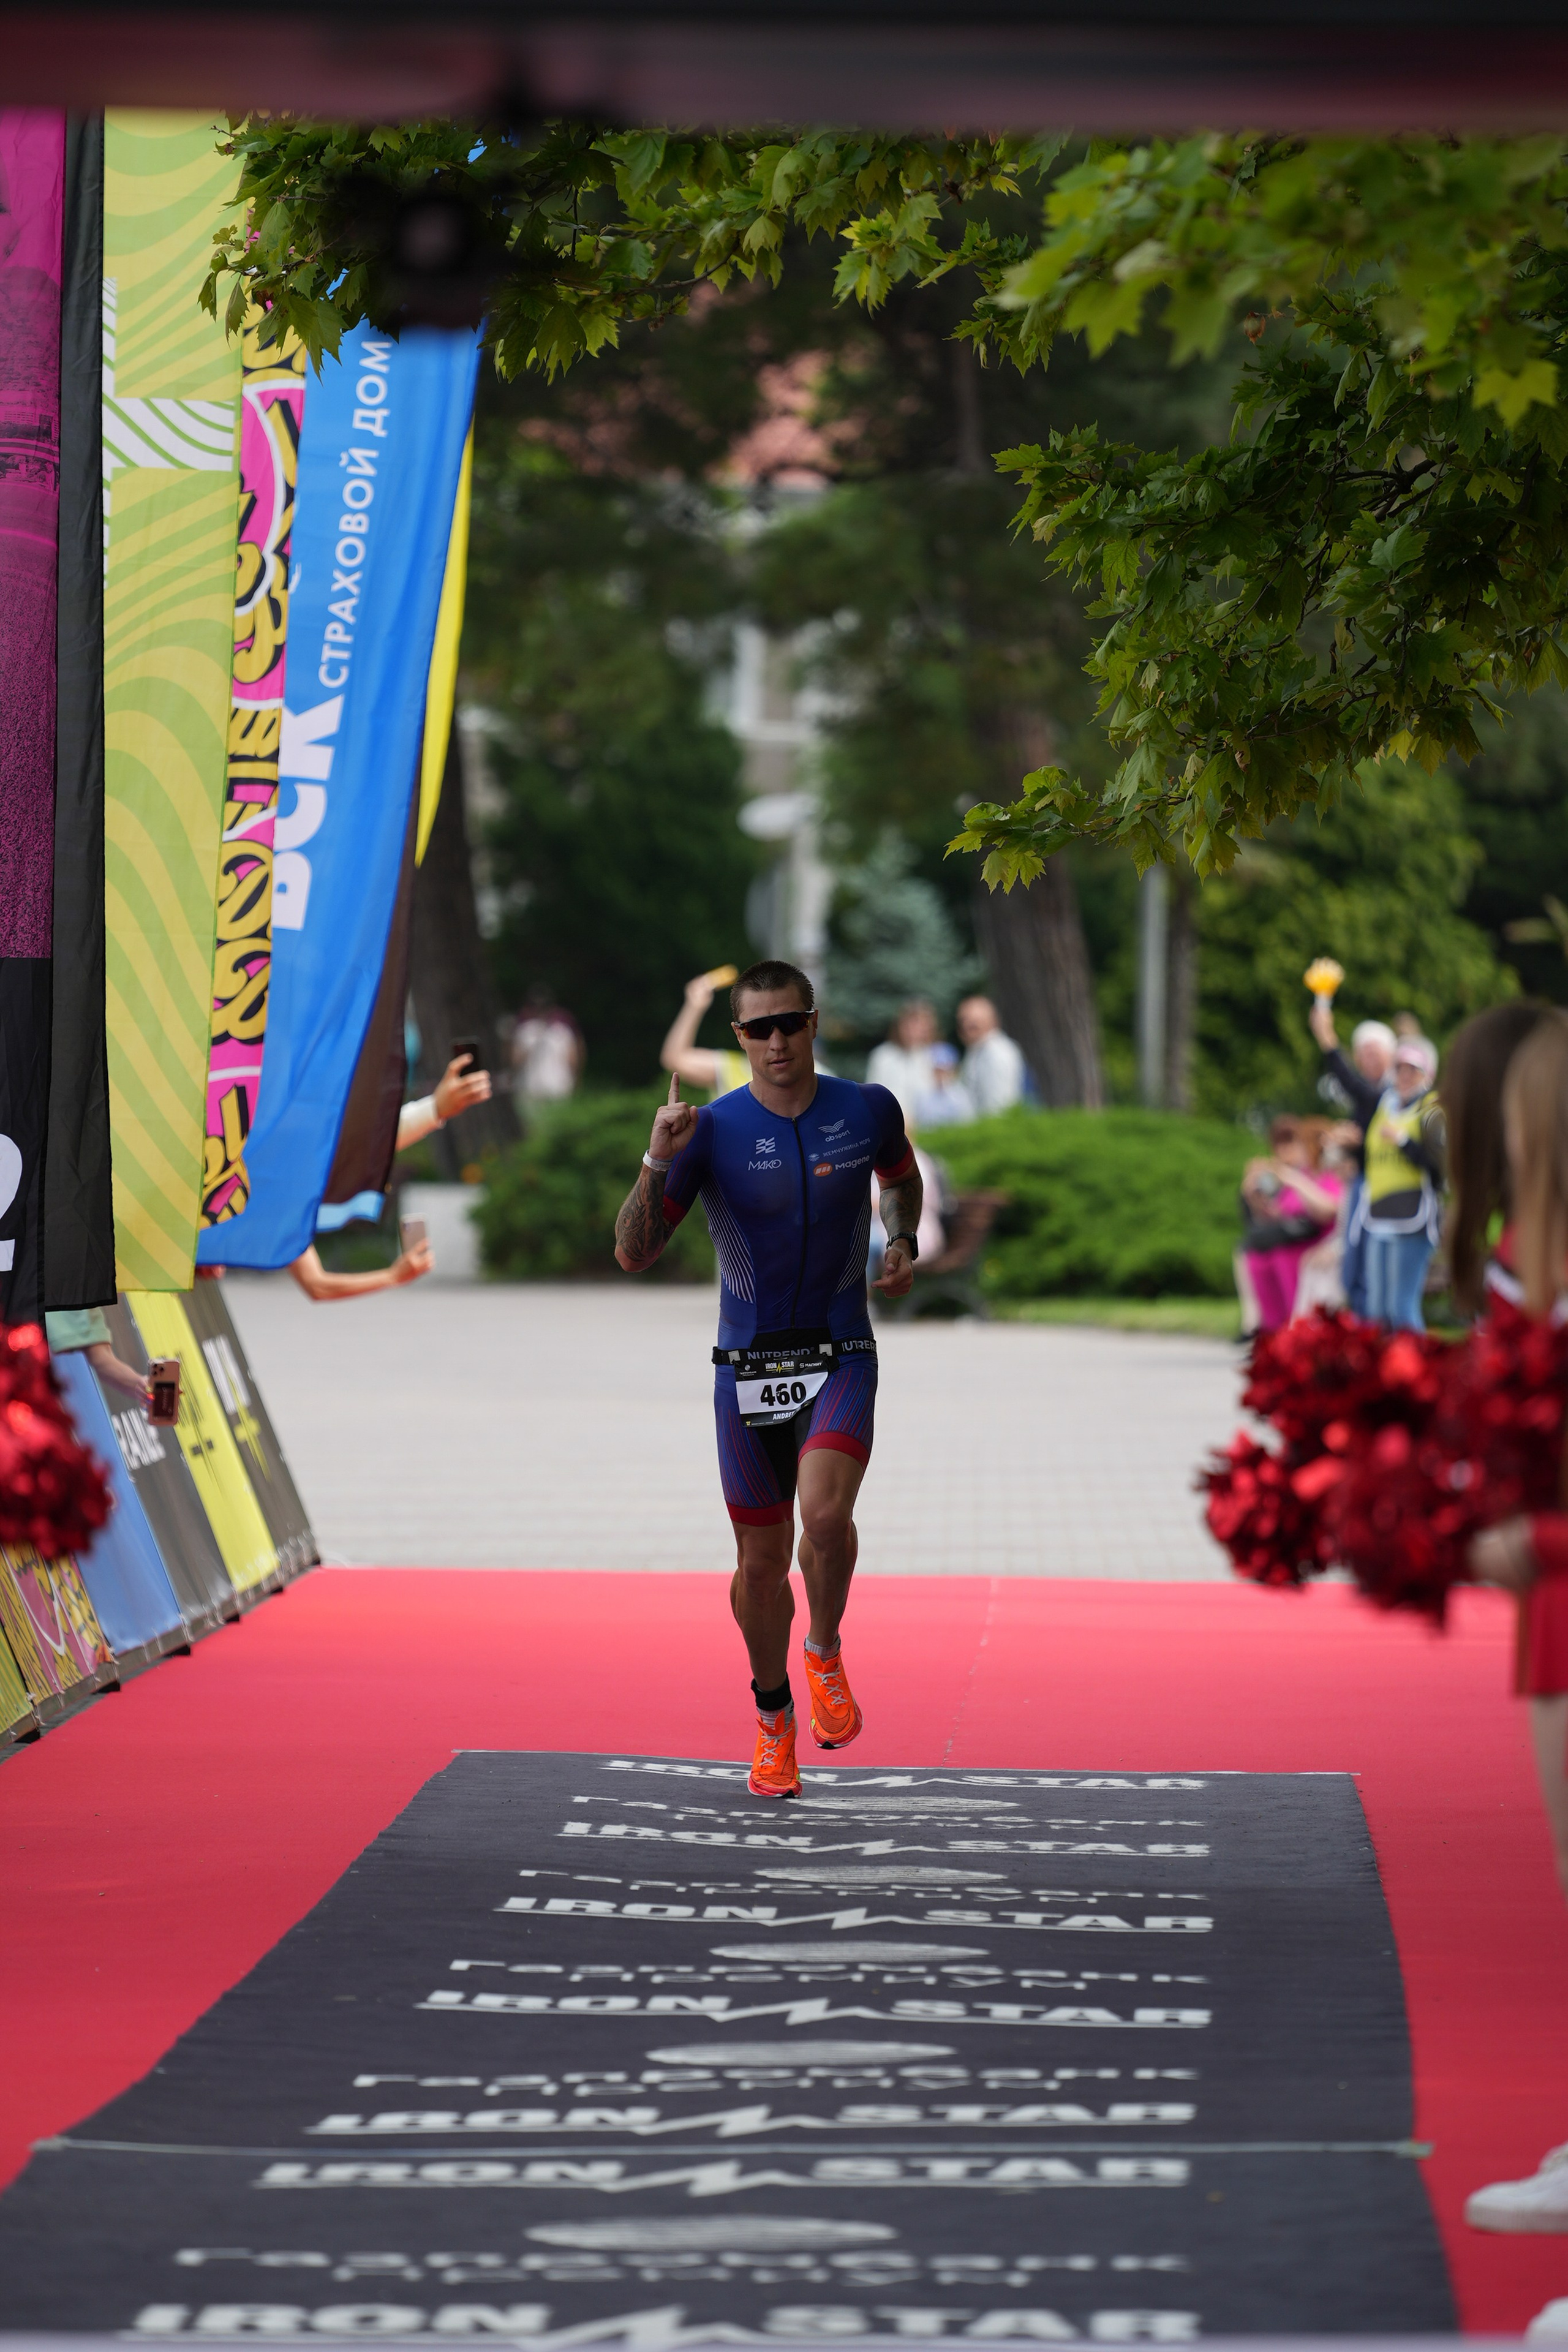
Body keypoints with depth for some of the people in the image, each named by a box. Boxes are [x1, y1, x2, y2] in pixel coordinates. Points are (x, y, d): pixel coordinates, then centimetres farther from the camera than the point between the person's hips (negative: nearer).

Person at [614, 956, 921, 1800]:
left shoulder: (867, 1111, -2)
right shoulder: (712, 1130, -8)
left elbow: (900, 1175, 23)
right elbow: (631, 1255, -12)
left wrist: (903, 1242, 5)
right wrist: (657, 1161, -26)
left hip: (841, 1357, 0)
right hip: (748, 1364, 0)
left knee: (825, 1515, -26)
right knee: (761, 1558, 7)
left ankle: (826, 1652, 2)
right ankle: (773, 1715, 30)